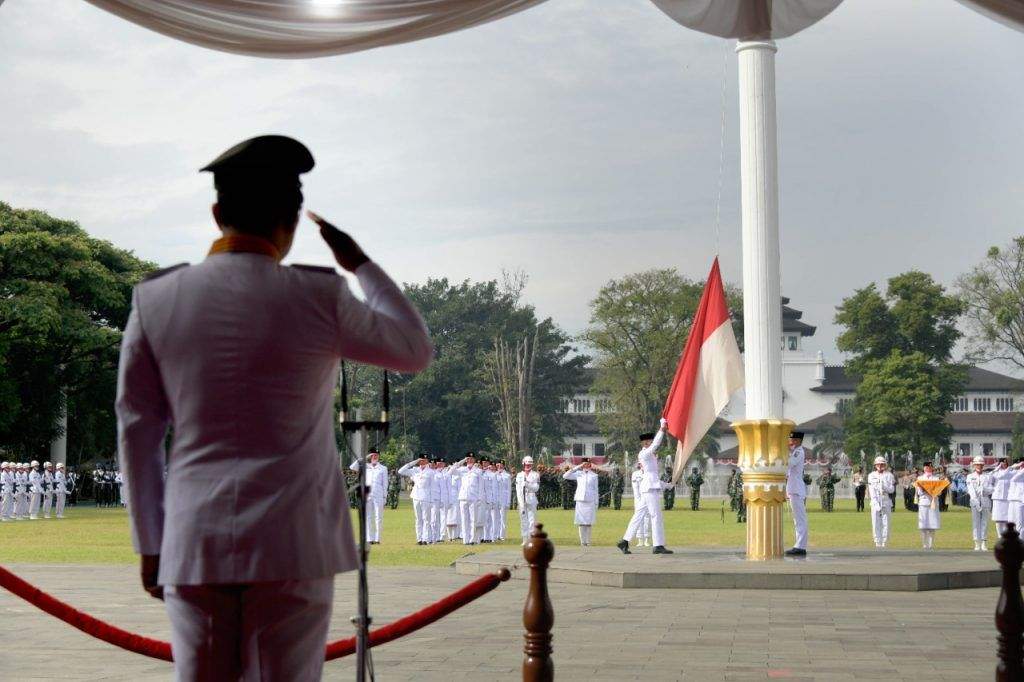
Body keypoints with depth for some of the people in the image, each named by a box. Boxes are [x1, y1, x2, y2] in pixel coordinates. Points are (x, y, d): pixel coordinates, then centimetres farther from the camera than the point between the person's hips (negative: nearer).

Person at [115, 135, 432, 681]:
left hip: (194, 544, 2)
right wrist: (360, 263, 19)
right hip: (292, 543, -2)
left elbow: (135, 431, 5)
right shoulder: (318, 297, -6)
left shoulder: (155, 299, 1)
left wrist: (149, 544, 12)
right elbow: (415, 352, 11)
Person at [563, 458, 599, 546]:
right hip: (580, 501, 0)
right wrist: (577, 468, -3)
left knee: (589, 523, -1)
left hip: (590, 501, 0)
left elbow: (596, 490, 9)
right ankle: (583, 541, 4)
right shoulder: (578, 474, 8)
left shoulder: (594, 475, 8)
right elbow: (565, 476, 0)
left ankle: (588, 541, 5)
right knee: (581, 522, -1)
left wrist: (596, 504, 6)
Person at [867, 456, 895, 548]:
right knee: (876, 524, -2)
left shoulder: (889, 475, 6)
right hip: (875, 502, 1)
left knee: (886, 524, -4)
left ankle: (884, 543, 0)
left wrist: (883, 485, -18)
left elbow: (891, 490, -1)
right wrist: (876, 504, -9)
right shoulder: (871, 476, 8)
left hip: (886, 502, -1)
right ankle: (878, 543, 3)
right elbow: (872, 491, 1)